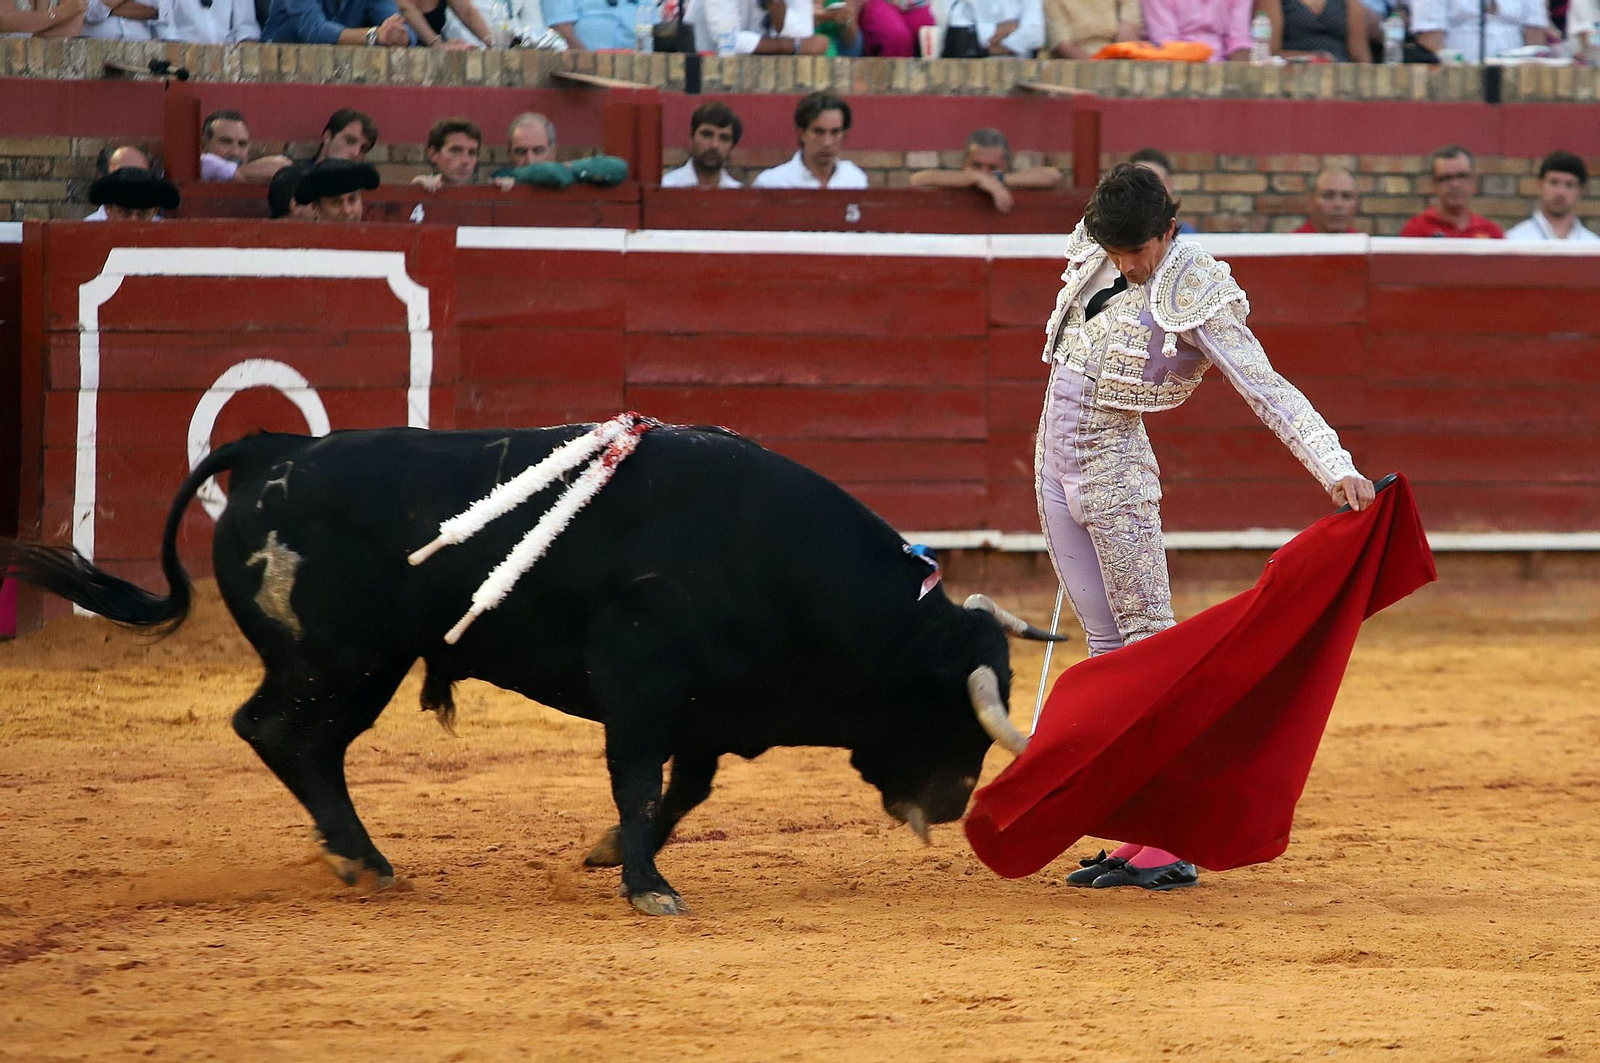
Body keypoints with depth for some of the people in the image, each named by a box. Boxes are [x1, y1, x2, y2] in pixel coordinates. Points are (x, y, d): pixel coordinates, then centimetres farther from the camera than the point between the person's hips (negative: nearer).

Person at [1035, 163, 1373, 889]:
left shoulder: (1195, 298, -18)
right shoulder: (1095, 256, 1)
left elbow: (1269, 391, -24)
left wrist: (1336, 468, -35)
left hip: (1115, 478, -7)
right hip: (1055, 471, 7)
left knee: (1148, 644, -9)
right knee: (1106, 649, 8)